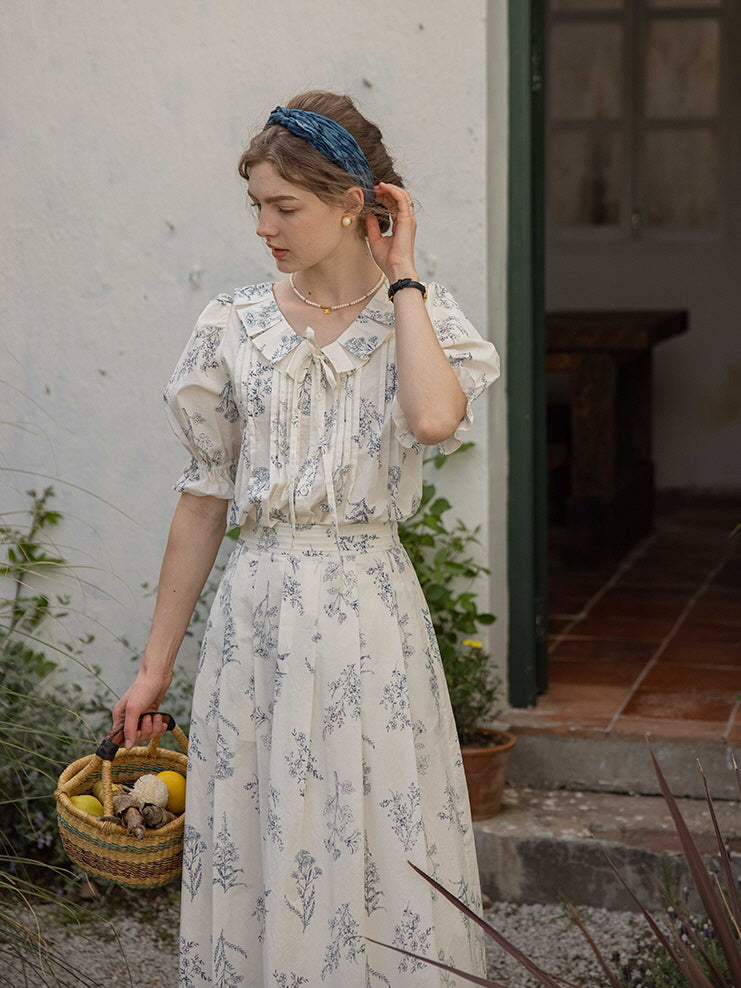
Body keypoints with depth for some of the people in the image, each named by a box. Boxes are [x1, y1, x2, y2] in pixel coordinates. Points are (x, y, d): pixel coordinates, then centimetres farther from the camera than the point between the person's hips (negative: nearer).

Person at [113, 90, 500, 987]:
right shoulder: (234, 329, 4)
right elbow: (203, 501, 7)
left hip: (369, 612, -1)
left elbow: (434, 418, -24)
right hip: (256, 610, 2)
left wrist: (401, 277, -11)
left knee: (378, 850, 4)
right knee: (252, 852, 7)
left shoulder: (423, 318, 0)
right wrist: (155, 666, 7)